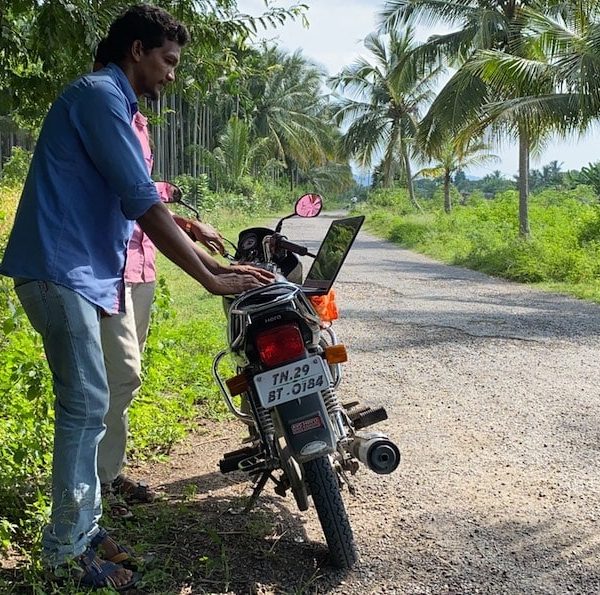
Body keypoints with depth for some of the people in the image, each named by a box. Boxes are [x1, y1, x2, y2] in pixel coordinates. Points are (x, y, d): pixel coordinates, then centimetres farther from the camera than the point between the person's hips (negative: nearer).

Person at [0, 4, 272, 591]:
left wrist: (213, 262, 15)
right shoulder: (99, 95, -12)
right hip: (59, 270, -10)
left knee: (87, 407, 12)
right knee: (85, 407, -7)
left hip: (79, 273, 10)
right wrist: (211, 280, -16)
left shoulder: (115, 104, 20)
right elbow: (143, 205, -19)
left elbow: (144, 205, 21)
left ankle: (84, 530, 21)